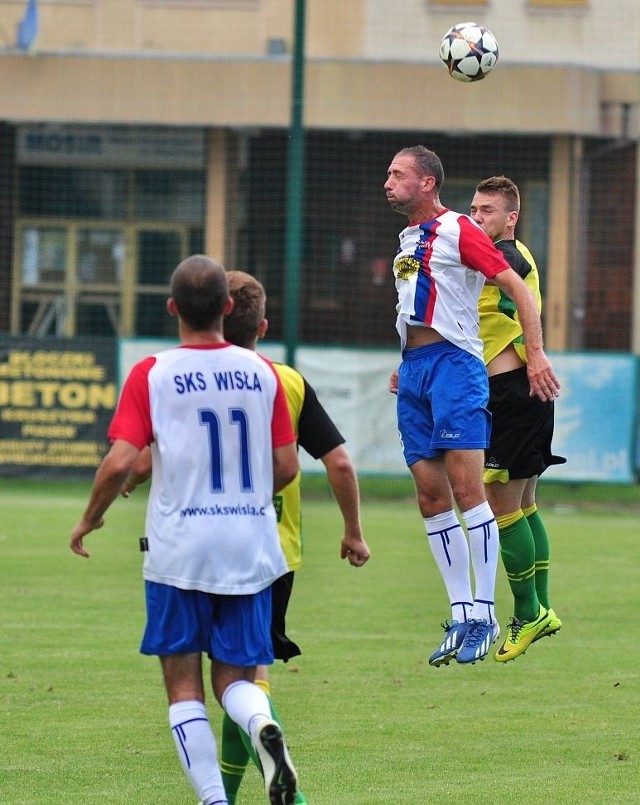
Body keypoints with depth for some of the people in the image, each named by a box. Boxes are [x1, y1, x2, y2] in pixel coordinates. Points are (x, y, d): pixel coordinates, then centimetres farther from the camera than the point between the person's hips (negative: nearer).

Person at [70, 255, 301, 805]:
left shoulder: (151, 375, -6)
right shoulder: (262, 373, 2)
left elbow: (119, 463, -14)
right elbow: (286, 467, 4)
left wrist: (90, 519, 4)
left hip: (178, 549, -2)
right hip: (251, 550, 2)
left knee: (184, 685, 8)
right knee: (236, 677, 10)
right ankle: (264, 726, -24)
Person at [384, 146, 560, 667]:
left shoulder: (458, 230, -7)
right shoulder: (409, 237, 18)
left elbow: (518, 289, -10)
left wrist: (536, 354, -18)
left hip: (454, 362, -8)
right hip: (414, 370, 8)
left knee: (466, 489, -12)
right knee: (431, 498, 4)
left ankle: (484, 614, -9)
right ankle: (462, 617, 7)